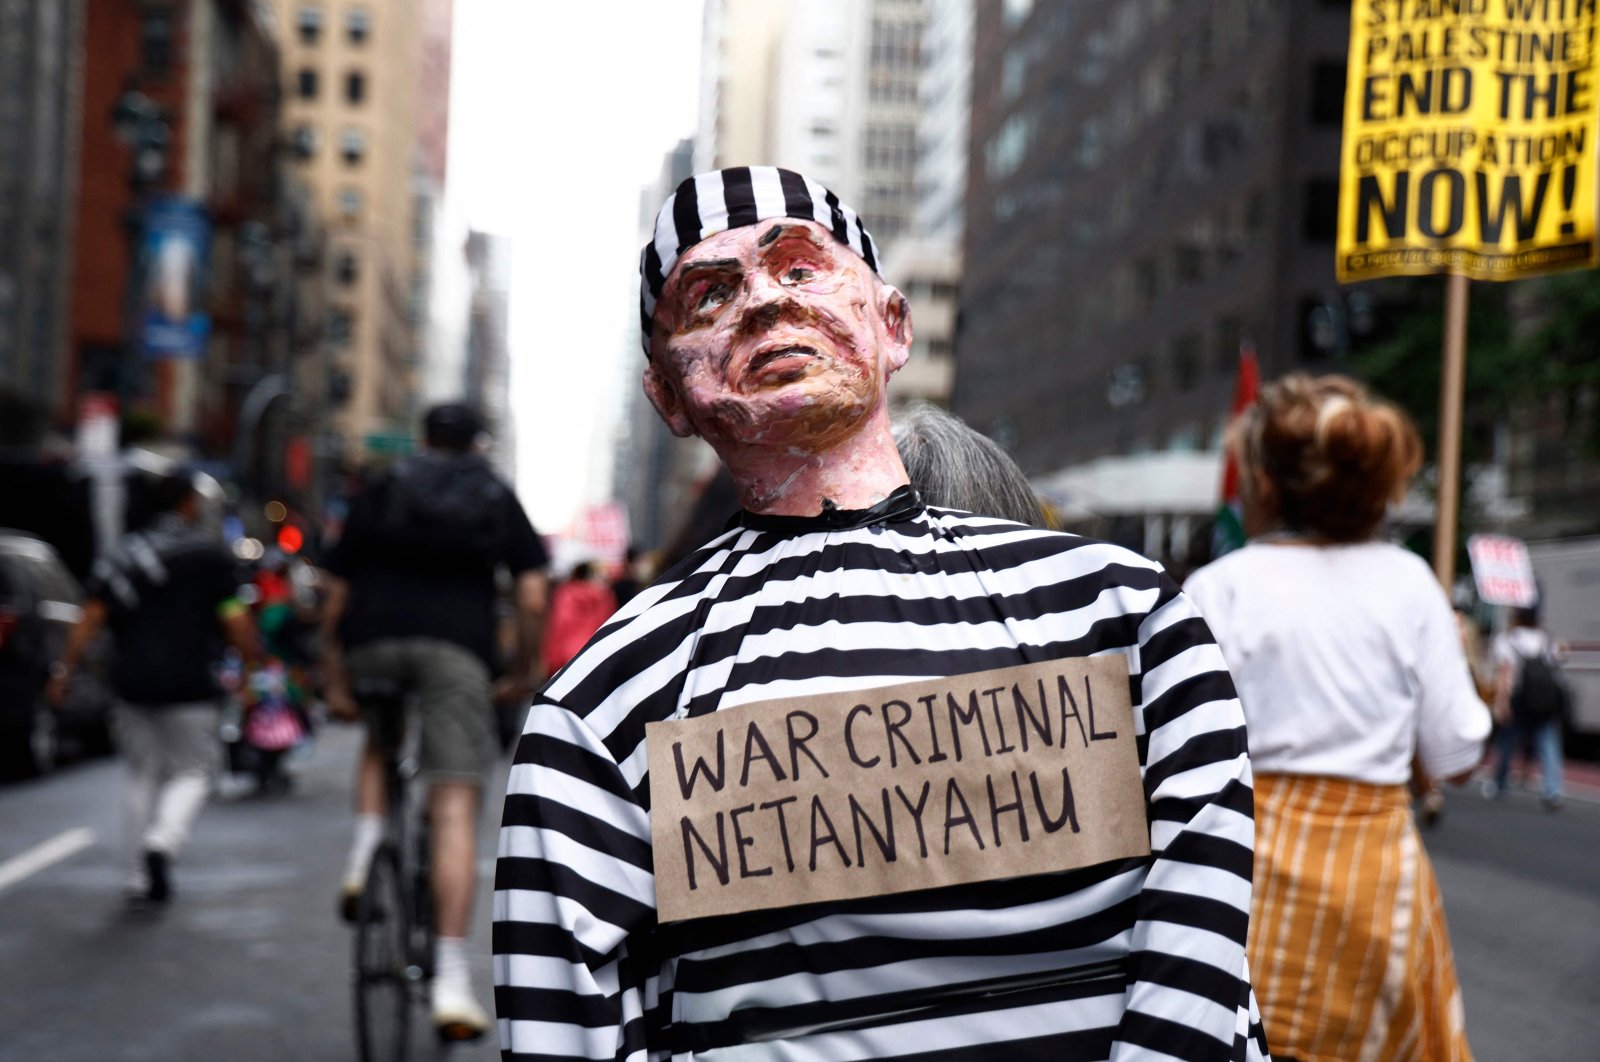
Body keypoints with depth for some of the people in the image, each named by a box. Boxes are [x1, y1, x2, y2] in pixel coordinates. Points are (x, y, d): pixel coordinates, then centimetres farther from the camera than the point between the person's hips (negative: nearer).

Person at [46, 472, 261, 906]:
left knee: (146, 776, 14)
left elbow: (90, 618, 0)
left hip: (132, 686, 4)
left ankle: (143, 878, 13)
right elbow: (235, 619, -6)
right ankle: (162, 841, -19)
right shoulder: (209, 553, -1)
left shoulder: (120, 554, 10)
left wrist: (64, 671, -1)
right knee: (193, 772, 7)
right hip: (189, 687, -4)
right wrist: (254, 661, 6)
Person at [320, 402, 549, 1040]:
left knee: (379, 739, 34)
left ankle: (364, 858, 10)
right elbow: (533, 597, 9)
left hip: (373, 643, 2)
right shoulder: (499, 501, 20)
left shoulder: (378, 494, 22)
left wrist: (335, 681, 19)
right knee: (455, 811, -3)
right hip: (457, 645, -2)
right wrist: (525, 672, 20)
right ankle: (450, 979, -11)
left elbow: (336, 599, 15)